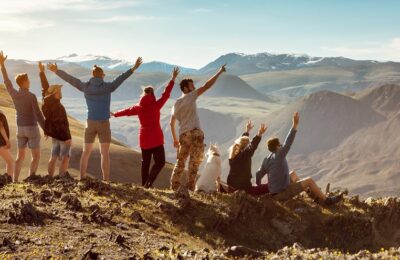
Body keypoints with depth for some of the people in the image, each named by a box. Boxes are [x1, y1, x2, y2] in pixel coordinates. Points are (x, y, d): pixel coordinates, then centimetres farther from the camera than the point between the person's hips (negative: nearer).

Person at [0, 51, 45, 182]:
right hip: (32, 129, -6)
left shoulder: (14, 94, -2)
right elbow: (38, 115, -18)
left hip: (20, 129, 6)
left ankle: (15, 181, 9)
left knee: (20, 156, 14)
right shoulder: (32, 96, -18)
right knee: (36, 156, 3)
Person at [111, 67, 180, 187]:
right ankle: (149, 182, -18)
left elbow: (127, 111, 19)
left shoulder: (138, 107, 4)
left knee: (145, 162, 15)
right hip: (156, 138, -6)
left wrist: (115, 114, 37)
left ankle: (144, 184, 17)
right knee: (160, 161, -2)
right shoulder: (155, 105, -11)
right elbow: (165, 95, -9)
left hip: (144, 138, 6)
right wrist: (173, 79, -4)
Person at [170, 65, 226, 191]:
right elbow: (207, 86, -6)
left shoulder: (176, 103, 19)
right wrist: (219, 72, -3)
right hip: (195, 133, -6)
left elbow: (171, 123, 21)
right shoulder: (190, 97, 1)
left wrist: (175, 139, 28)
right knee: (195, 161, 0)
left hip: (183, 135, 6)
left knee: (180, 162, 16)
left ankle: (174, 186, 17)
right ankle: (190, 187, -2)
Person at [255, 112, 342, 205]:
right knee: (309, 181, -2)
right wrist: (295, 124, -32)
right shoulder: (278, 157, -24)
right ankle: (326, 200, 13)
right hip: (282, 193, -9)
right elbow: (288, 143, -31)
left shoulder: (267, 159, 0)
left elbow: (259, 174, 9)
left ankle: (309, 191, 40)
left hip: (275, 191, 9)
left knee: (293, 174, 29)